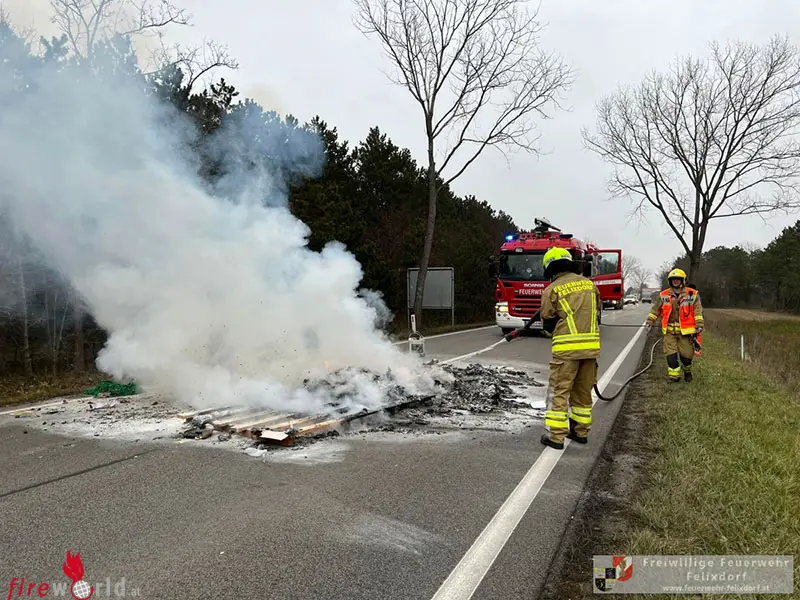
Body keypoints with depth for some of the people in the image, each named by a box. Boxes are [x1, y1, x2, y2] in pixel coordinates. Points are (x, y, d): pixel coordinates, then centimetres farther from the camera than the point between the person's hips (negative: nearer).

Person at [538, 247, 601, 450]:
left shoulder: (552, 290, -4)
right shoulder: (589, 284, 11)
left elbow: (548, 324, 2)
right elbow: (596, 312, 21)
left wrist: (552, 333, 23)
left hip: (566, 347, -5)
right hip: (591, 345, 5)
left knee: (559, 391, 2)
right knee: (583, 390, 16)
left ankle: (555, 436, 2)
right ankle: (581, 431, 26)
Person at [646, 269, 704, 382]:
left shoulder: (692, 294, 1)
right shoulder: (664, 295, 6)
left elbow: (698, 311, -2)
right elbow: (656, 309, 14)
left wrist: (699, 325, -9)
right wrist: (650, 320, 6)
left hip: (685, 330, -1)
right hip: (670, 331, 1)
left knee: (686, 353, 5)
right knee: (671, 354, -4)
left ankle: (687, 372, 31)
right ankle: (674, 375, 3)